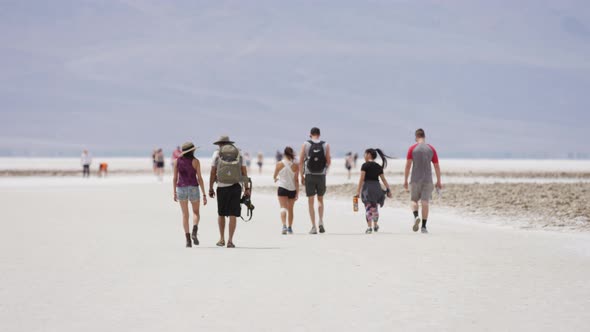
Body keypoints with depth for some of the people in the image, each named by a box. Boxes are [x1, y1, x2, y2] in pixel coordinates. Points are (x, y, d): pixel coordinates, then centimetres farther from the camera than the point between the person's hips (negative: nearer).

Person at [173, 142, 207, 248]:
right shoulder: (195, 161, -5)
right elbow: (199, 178, -7)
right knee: (196, 213, 14)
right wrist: (204, 194, -4)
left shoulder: (177, 161, 3)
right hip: (193, 189, -2)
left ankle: (188, 239, 0)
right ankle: (194, 231, -15)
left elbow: (175, 178, 4)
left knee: (185, 214, 11)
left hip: (181, 189, 2)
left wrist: (175, 192, 14)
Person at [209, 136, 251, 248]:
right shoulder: (239, 153, 7)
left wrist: (210, 189, 3)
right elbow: (244, 172, 4)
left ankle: (222, 239, 18)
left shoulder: (217, 154, 4)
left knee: (221, 214, 15)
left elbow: (213, 173, 0)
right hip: (235, 187, 0)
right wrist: (247, 188, 8)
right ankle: (230, 241, -5)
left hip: (222, 188, 0)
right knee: (233, 215, 1)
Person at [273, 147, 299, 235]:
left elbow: (274, 176, 8)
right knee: (290, 209, 15)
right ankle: (290, 228, 23)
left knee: (283, 207, -7)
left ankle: (284, 225, -28)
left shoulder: (279, 164, -5)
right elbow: (296, 180, -3)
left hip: (282, 188, -2)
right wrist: (297, 193, 1)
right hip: (292, 189, 2)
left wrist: (276, 179, 32)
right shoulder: (295, 166, -3)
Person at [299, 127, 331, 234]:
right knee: (320, 199, 19)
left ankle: (314, 227, -1)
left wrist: (302, 176, 5)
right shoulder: (326, 145, 1)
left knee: (311, 201, 4)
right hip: (321, 176, 1)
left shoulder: (305, 145, -1)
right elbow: (329, 162, 2)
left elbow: (301, 162, -3)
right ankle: (321, 222, 2)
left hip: (309, 176, -1)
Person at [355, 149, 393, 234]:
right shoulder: (378, 167, 10)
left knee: (368, 208, -5)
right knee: (375, 208, 19)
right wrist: (388, 190, 14)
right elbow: (383, 179, 10)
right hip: (377, 187, 5)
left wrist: (358, 191, -10)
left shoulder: (365, 165, -5)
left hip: (367, 187, -5)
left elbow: (362, 179, -10)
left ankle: (369, 227, -15)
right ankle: (375, 226, 32)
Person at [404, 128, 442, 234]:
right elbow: (436, 166, 5)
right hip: (428, 180, 1)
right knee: (425, 202, 1)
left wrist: (405, 180, 0)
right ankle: (424, 226, -1)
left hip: (415, 179, -1)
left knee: (414, 200, 12)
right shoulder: (431, 149, 3)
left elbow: (408, 165, -6)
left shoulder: (412, 149, -2)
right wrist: (439, 181, 11)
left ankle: (416, 216, -16)